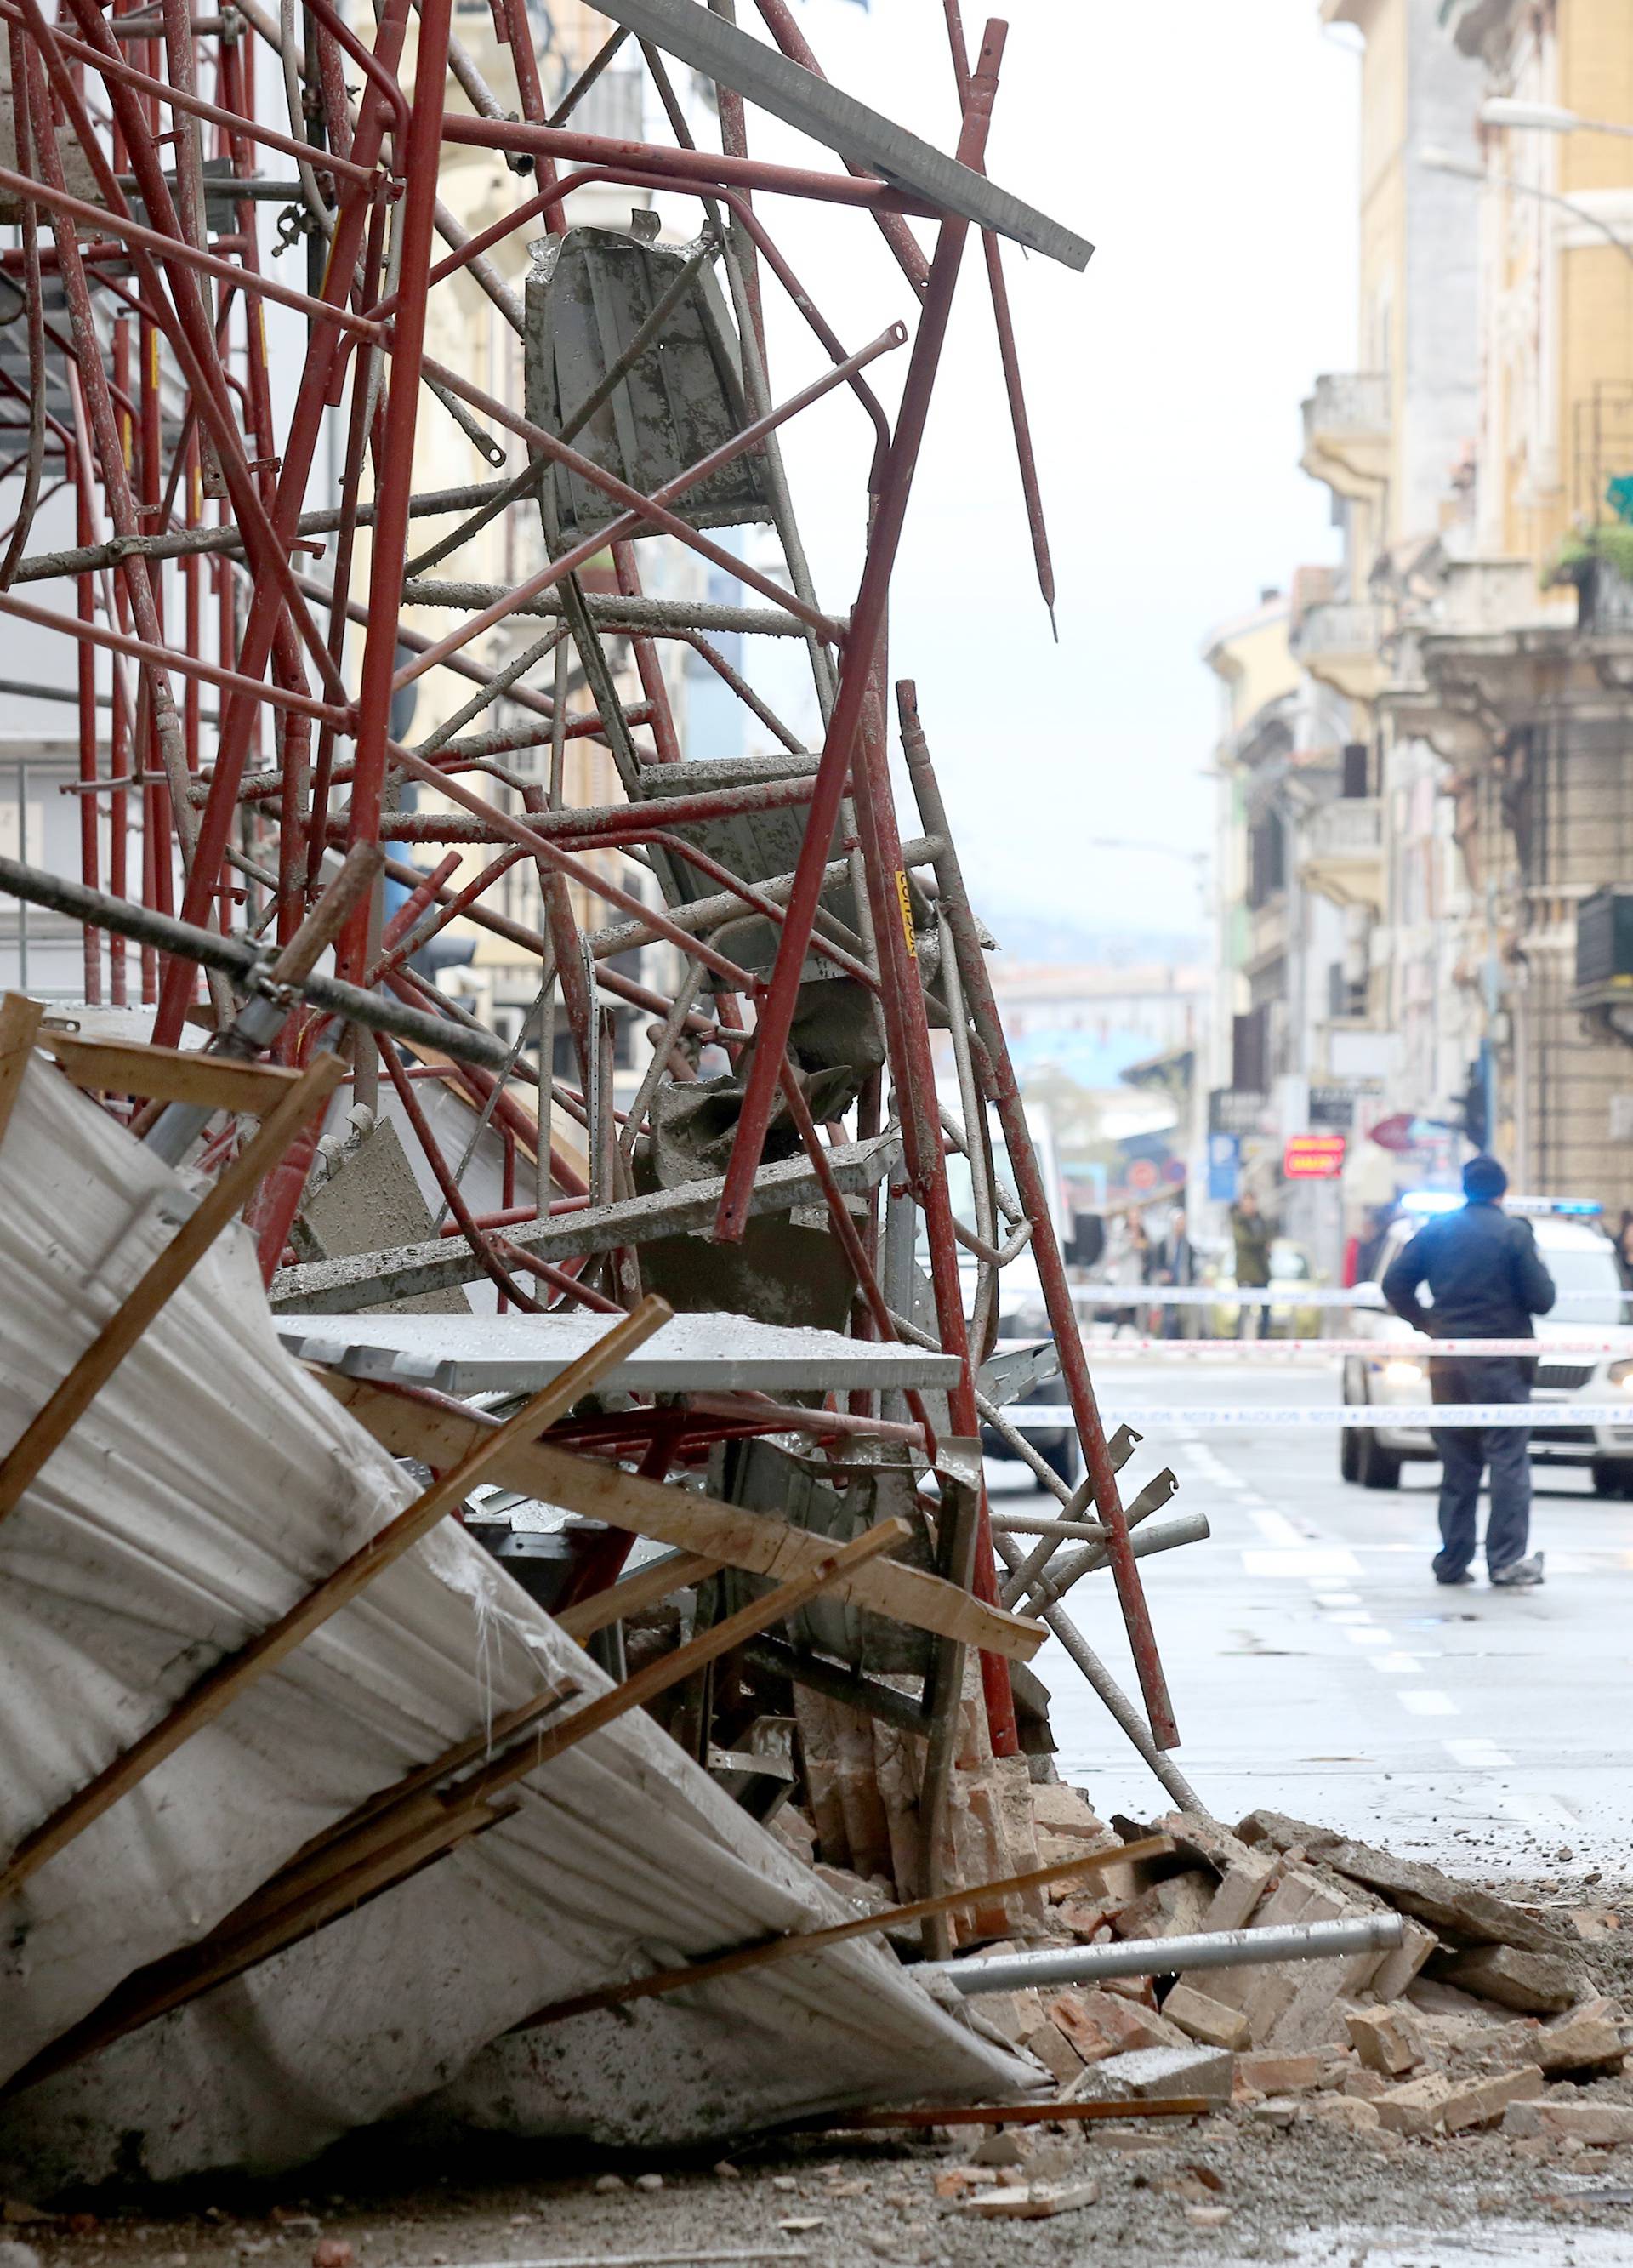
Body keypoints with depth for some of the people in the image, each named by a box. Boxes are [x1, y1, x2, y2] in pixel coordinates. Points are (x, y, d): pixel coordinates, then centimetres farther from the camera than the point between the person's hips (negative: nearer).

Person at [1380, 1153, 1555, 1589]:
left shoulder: (1437, 1230, 5)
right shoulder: (1514, 1234, -7)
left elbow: (1395, 1283, 4)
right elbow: (1541, 1299, -8)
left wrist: (1425, 1323, 11)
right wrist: (1537, 1270, 11)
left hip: (1447, 1365, 4)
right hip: (1501, 1364, -4)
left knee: (1457, 1466, 11)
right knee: (1509, 1463, -2)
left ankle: (1452, 1561, 10)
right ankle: (1507, 1561, -9)